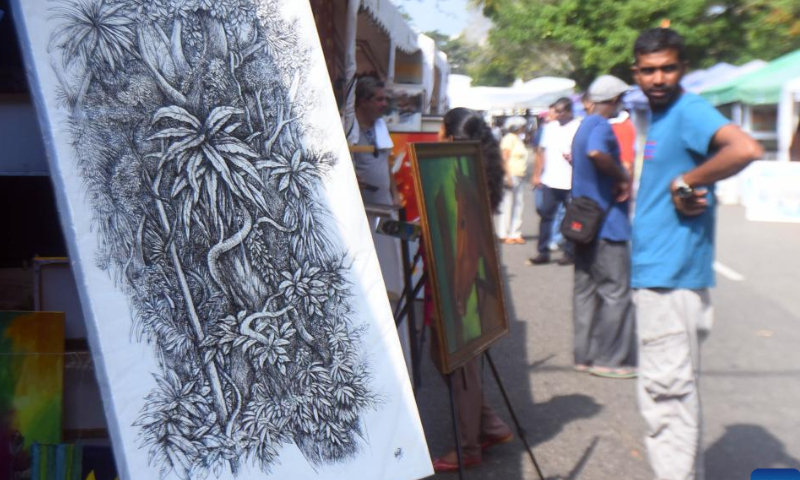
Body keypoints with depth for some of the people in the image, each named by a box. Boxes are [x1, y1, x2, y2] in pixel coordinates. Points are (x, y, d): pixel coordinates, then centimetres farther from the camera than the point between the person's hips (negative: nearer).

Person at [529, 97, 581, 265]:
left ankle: (569, 253, 13)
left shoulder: (579, 127, -2)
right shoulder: (550, 127, 14)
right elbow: (542, 152, 17)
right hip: (550, 181, 4)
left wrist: (573, 157, -23)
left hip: (571, 182, -4)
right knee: (545, 215, 3)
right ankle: (543, 252, 9)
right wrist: (536, 175, 12)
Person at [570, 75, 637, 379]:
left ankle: (585, 355, 17)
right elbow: (596, 153, -36)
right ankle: (611, 359, 1)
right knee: (616, 291, -2)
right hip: (606, 222, -9)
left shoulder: (583, 126, 15)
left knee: (586, 290, 12)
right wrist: (623, 176, -21)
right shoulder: (602, 127, -14)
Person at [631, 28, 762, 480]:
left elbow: (746, 149, -32)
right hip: (657, 273, 10)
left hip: (673, 277, -10)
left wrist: (686, 182, -22)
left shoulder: (690, 111, -14)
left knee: (667, 394, -5)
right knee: (673, 392, 18)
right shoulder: (659, 117, 15)